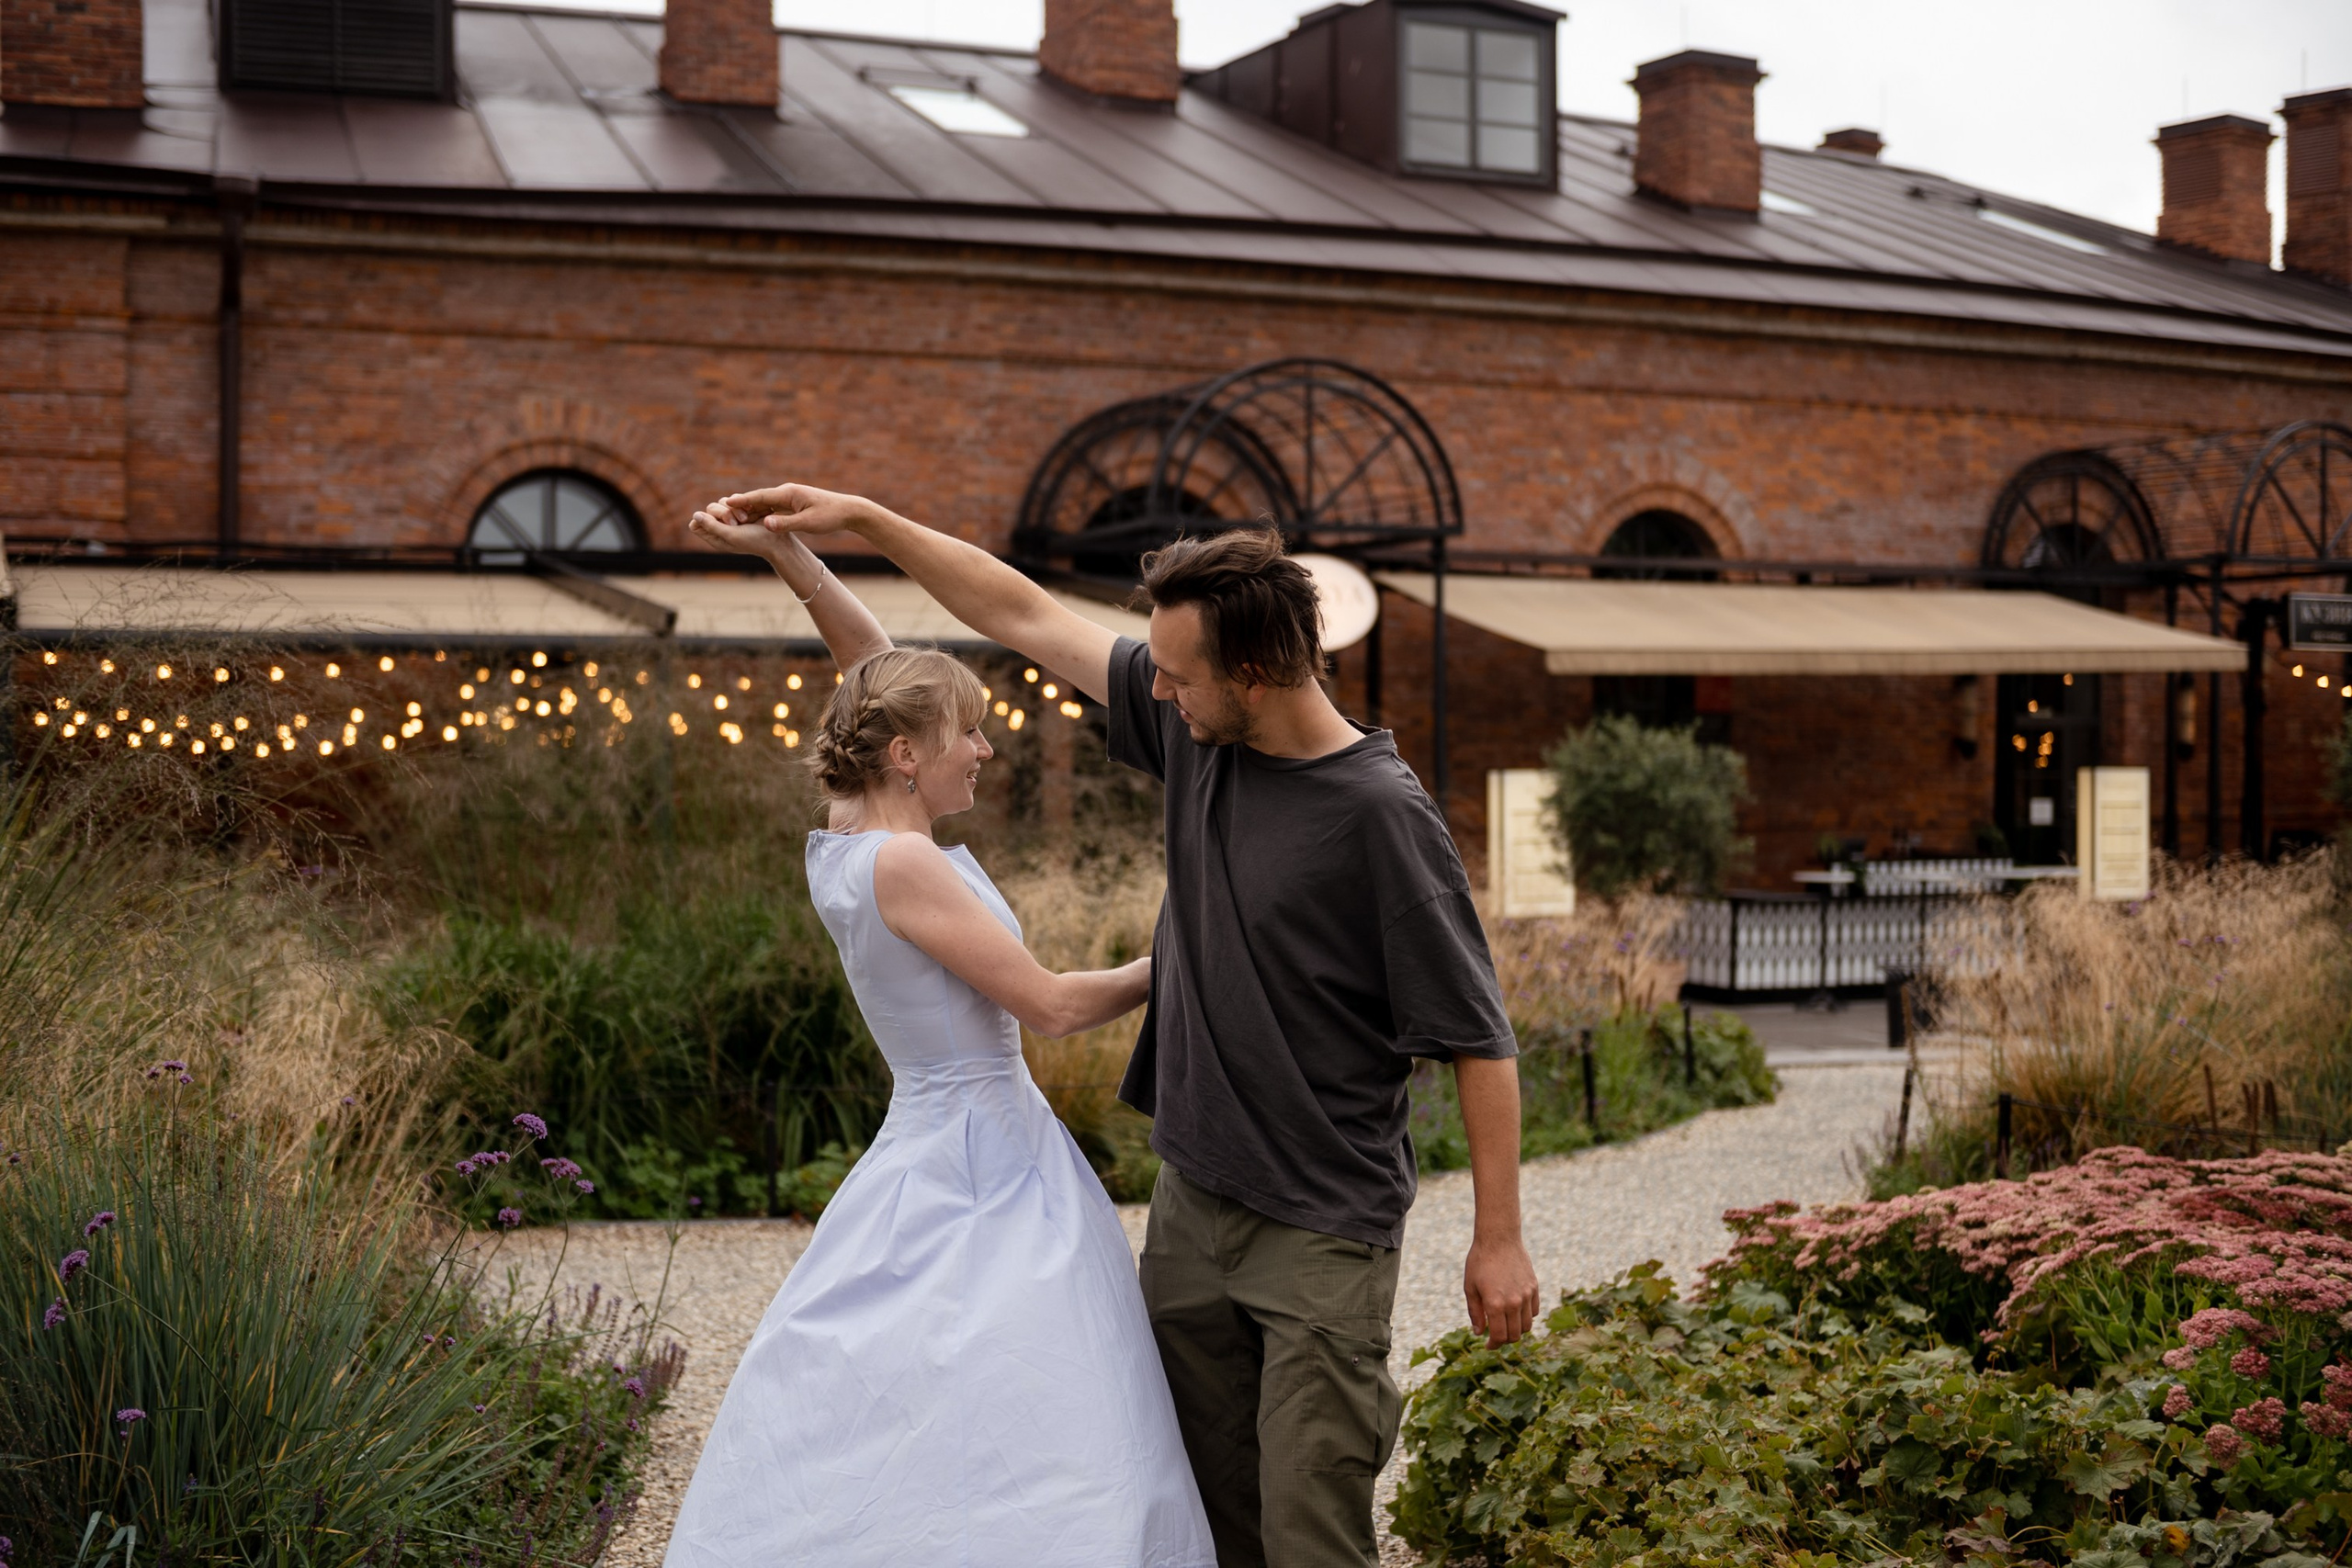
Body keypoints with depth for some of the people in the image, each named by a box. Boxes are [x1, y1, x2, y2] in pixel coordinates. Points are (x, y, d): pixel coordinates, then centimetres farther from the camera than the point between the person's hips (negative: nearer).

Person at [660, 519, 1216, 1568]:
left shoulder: (840, 839, 6)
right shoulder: (902, 864, -18)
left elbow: (870, 662, 17)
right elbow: (1051, 1006, -15)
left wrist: (784, 552, 8)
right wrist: (1163, 968, 1)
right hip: (983, 1167, -10)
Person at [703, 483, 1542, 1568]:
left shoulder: (1380, 814, -18)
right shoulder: (1196, 734, 1)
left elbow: (1479, 1038, -13)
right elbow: (1027, 617, 10)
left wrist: (1499, 1236, -12)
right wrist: (859, 518, 12)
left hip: (1322, 1233, -7)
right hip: (1191, 1204, 7)